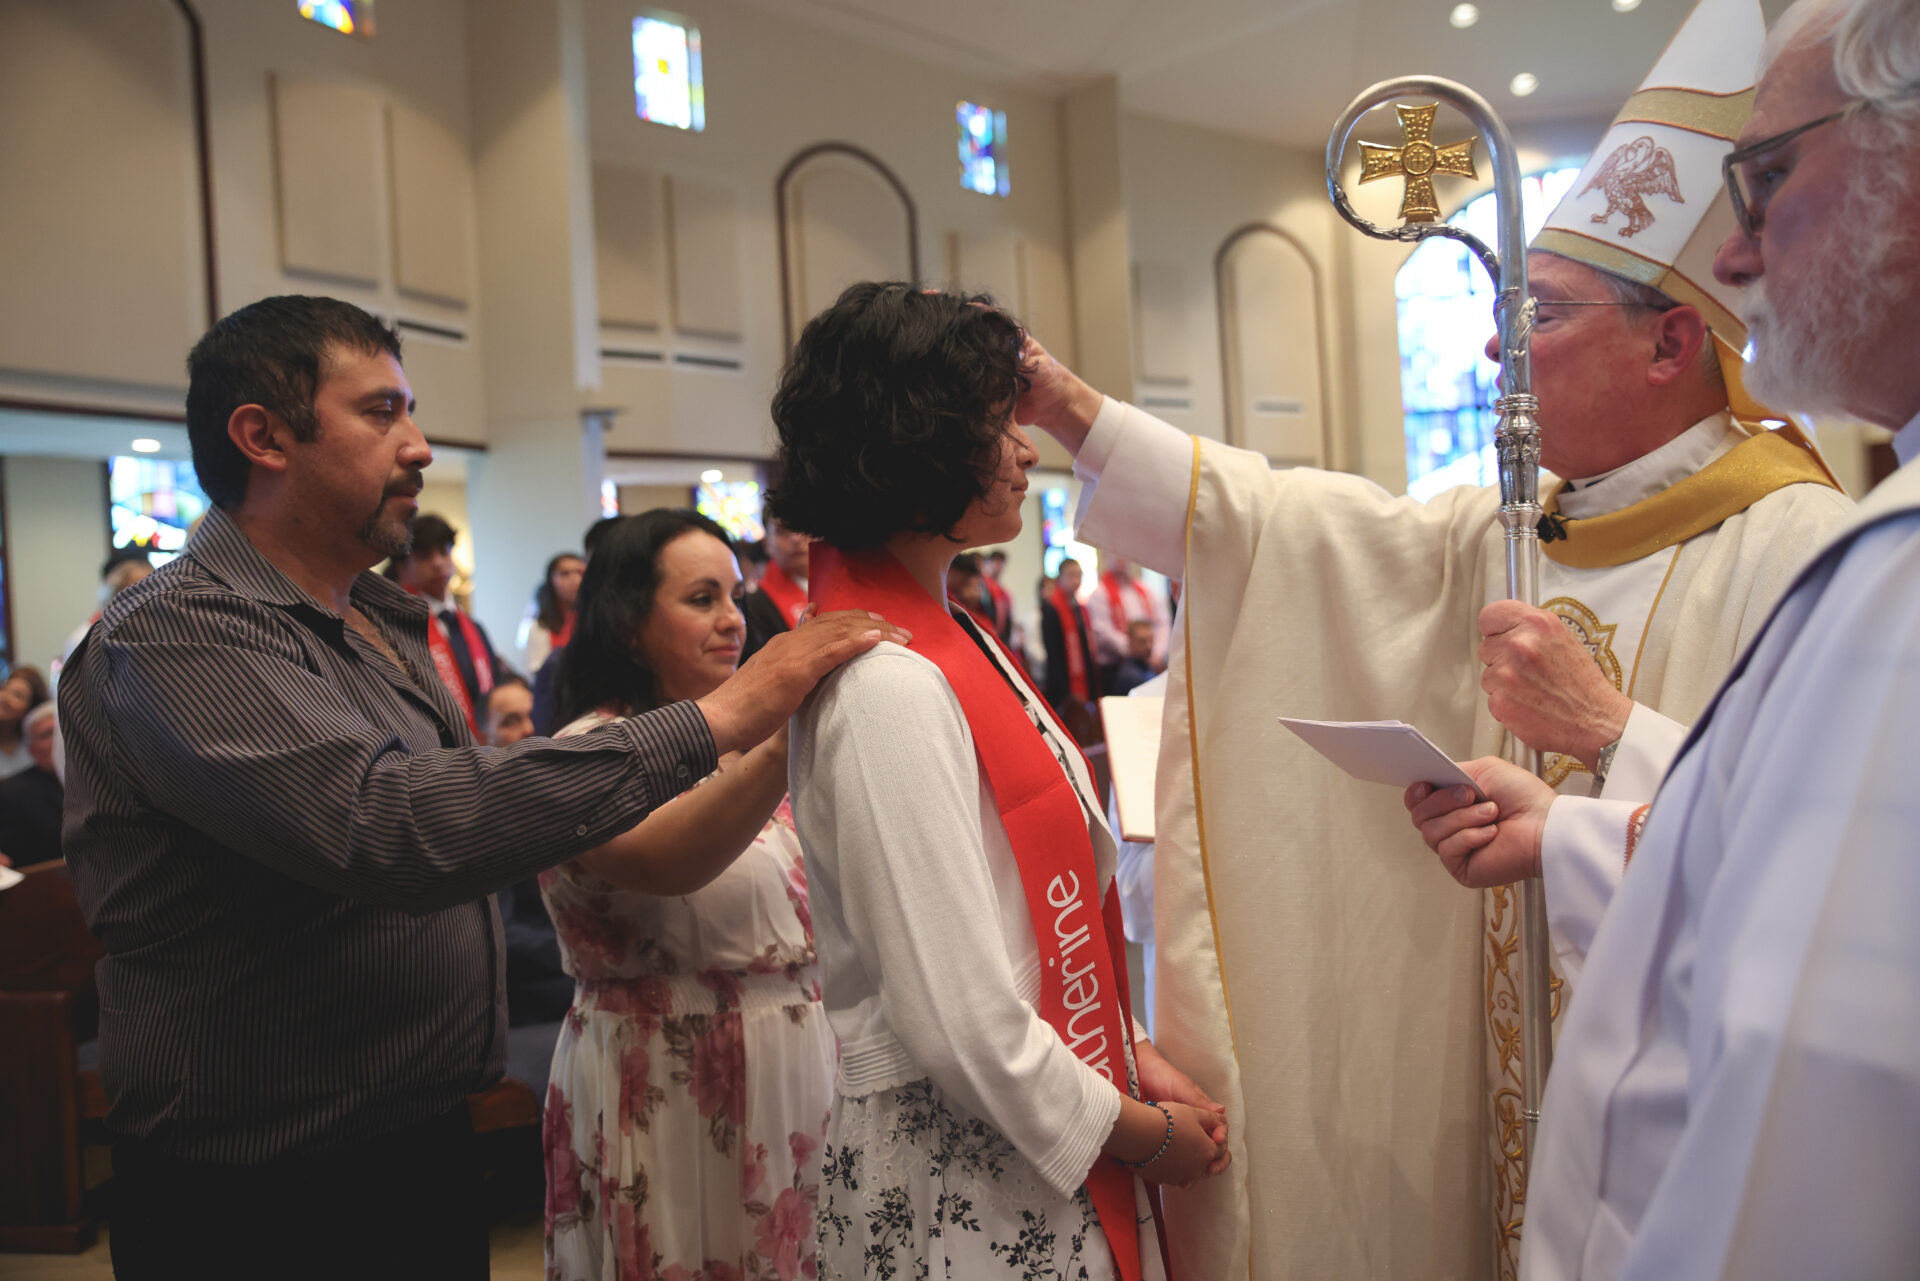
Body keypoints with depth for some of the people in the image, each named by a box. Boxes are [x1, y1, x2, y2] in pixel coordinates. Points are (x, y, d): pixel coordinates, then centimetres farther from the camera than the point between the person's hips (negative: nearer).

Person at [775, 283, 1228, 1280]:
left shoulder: (945, 637, 6)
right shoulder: (888, 687, -24)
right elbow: (962, 1027, -24)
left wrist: (1130, 1056, 4)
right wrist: (1143, 1132, -11)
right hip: (959, 1180, -9)